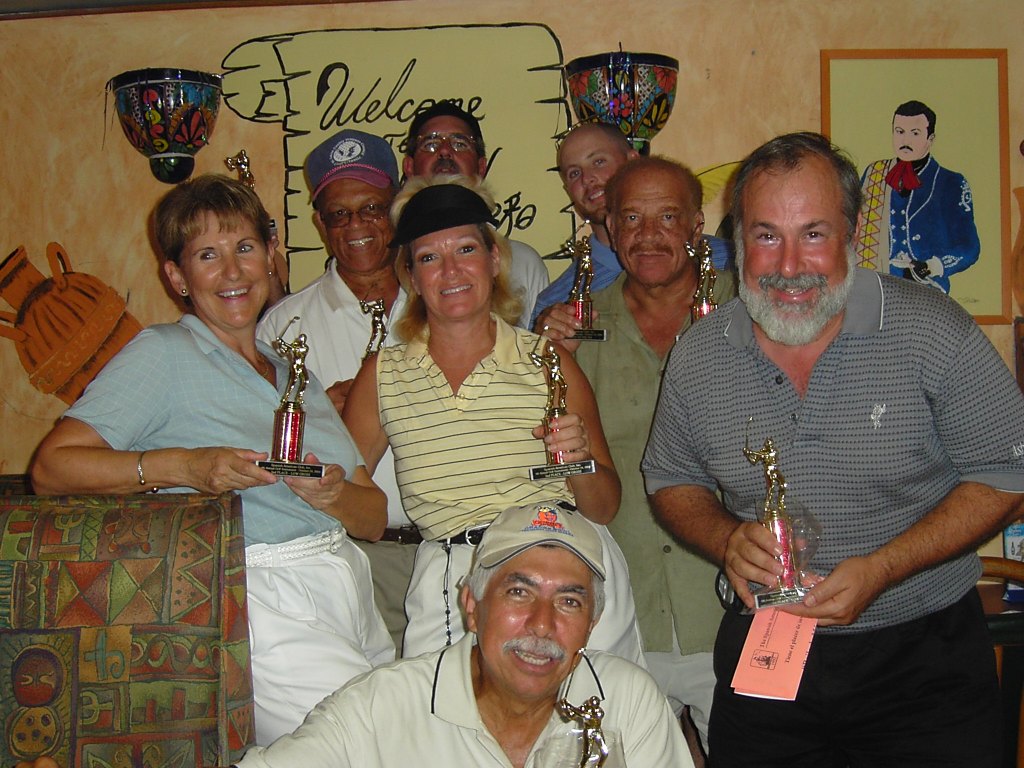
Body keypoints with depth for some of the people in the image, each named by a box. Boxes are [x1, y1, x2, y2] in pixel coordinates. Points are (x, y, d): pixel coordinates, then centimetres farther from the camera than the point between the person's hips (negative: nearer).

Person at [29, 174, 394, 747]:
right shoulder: (164, 355, 3)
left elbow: (376, 517, 15)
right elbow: (51, 467, -7)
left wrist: (333, 495, -7)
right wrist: (183, 466, -16)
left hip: (349, 586, 6)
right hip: (261, 596, -6)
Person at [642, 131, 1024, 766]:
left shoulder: (932, 331, -13)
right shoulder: (697, 357, -3)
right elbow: (672, 480, 11)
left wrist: (879, 570, -19)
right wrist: (727, 539, -12)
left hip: (923, 656, -2)